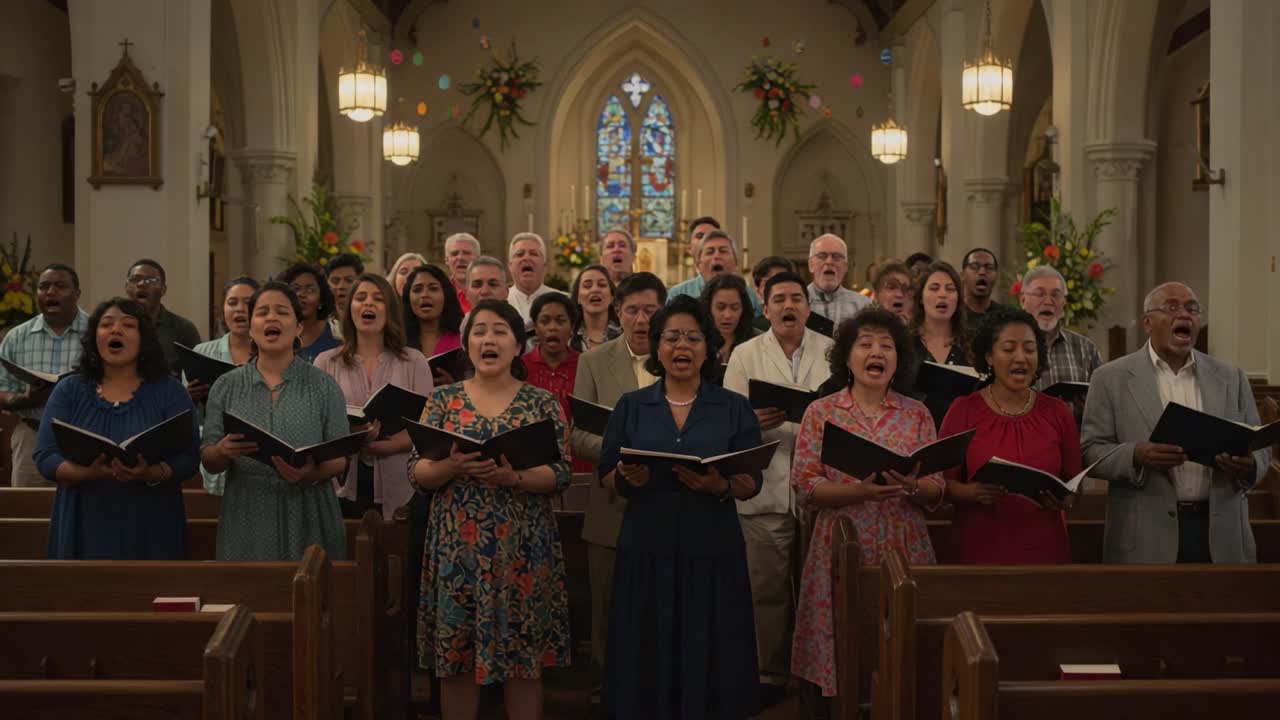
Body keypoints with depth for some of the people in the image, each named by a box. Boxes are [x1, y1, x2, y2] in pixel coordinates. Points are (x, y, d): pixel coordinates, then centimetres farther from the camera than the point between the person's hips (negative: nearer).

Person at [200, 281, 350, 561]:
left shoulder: (323, 386, 3)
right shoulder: (226, 386, 7)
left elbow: (340, 459, 0)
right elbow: (208, 461, 6)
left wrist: (312, 474, -20)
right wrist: (224, 451, -15)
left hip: (307, 520, -1)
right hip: (246, 521, 1)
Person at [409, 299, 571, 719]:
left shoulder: (542, 403, 3)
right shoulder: (443, 400, 6)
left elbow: (560, 475, -3)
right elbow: (417, 472, 2)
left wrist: (513, 476, -20)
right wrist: (451, 466, -18)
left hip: (522, 547, -1)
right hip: (457, 546, 1)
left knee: (524, 659, 3)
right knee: (455, 657, 5)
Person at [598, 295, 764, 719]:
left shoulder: (735, 408, 3)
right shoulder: (630, 406, 6)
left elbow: (752, 484, 0)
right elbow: (606, 477, 6)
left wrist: (720, 486, -20)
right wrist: (628, 479, -16)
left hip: (712, 552, -1)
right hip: (646, 551, 1)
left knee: (709, 666, 4)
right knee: (647, 666, 5)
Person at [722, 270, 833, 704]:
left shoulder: (832, 352, 9)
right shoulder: (745, 355, 7)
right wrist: (753, 421, -19)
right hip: (765, 488, -1)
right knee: (767, 587, 3)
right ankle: (771, 673, 16)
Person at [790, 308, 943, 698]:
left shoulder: (917, 414, 7)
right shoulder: (821, 413, 2)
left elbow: (938, 488, 4)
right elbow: (804, 486, -5)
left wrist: (911, 488, -18)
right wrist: (860, 492, -20)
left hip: (905, 550, 1)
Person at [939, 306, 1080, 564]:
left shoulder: (1057, 412, 4)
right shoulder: (963, 410, -2)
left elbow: (1073, 482, 10)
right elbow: (943, 481, -1)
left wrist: (1064, 500, -12)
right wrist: (972, 492, -21)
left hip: (1044, 549, 2)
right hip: (976, 550, -2)